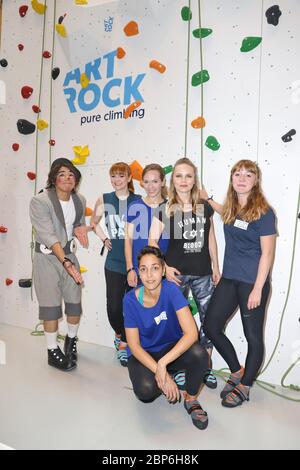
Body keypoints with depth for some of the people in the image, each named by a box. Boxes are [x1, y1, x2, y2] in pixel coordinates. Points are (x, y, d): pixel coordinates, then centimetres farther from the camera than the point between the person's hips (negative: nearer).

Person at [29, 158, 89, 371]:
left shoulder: (80, 200, -1)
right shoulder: (40, 201, -18)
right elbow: (48, 236, -25)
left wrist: (80, 228, -8)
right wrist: (66, 262, -34)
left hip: (69, 254, 5)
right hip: (47, 258, -5)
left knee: (75, 303, 9)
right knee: (51, 306, 2)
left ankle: (71, 340, 37)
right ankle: (53, 351, 22)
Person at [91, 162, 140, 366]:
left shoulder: (139, 201, -2)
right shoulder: (104, 199, 3)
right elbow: (94, 222, 19)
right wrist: (104, 239, 6)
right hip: (114, 263, 1)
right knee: (114, 306, -2)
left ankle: (124, 342, 28)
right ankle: (121, 337, 30)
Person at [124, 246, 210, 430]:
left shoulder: (171, 289, -21)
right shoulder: (131, 299, -18)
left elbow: (191, 333, -29)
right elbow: (134, 345, -14)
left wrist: (162, 363, -35)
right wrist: (159, 371, -27)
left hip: (172, 348, 0)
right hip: (143, 354, 1)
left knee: (199, 354, -31)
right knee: (145, 389, -29)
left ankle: (191, 400, -1)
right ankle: (165, 381, 10)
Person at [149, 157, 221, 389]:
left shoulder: (205, 207, 5)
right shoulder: (164, 209, -4)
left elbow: (211, 239, 11)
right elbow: (152, 241, -6)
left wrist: (216, 267, 10)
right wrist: (164, 267, -15)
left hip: (203, 274, 3)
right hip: (177, 273, -2)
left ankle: (206, 366, 26)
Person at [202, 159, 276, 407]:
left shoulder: (263, 212, -12)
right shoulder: (232, 207, 7)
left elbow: (267, 253, -13)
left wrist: (258, 289, -15)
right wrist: (208, 199, 27)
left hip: (252, 282, -7)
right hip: (229, 279, 7)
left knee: (253, 336, 8)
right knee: (211, 326, 9)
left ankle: (244, 386, 27)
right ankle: (237, 371, 30)